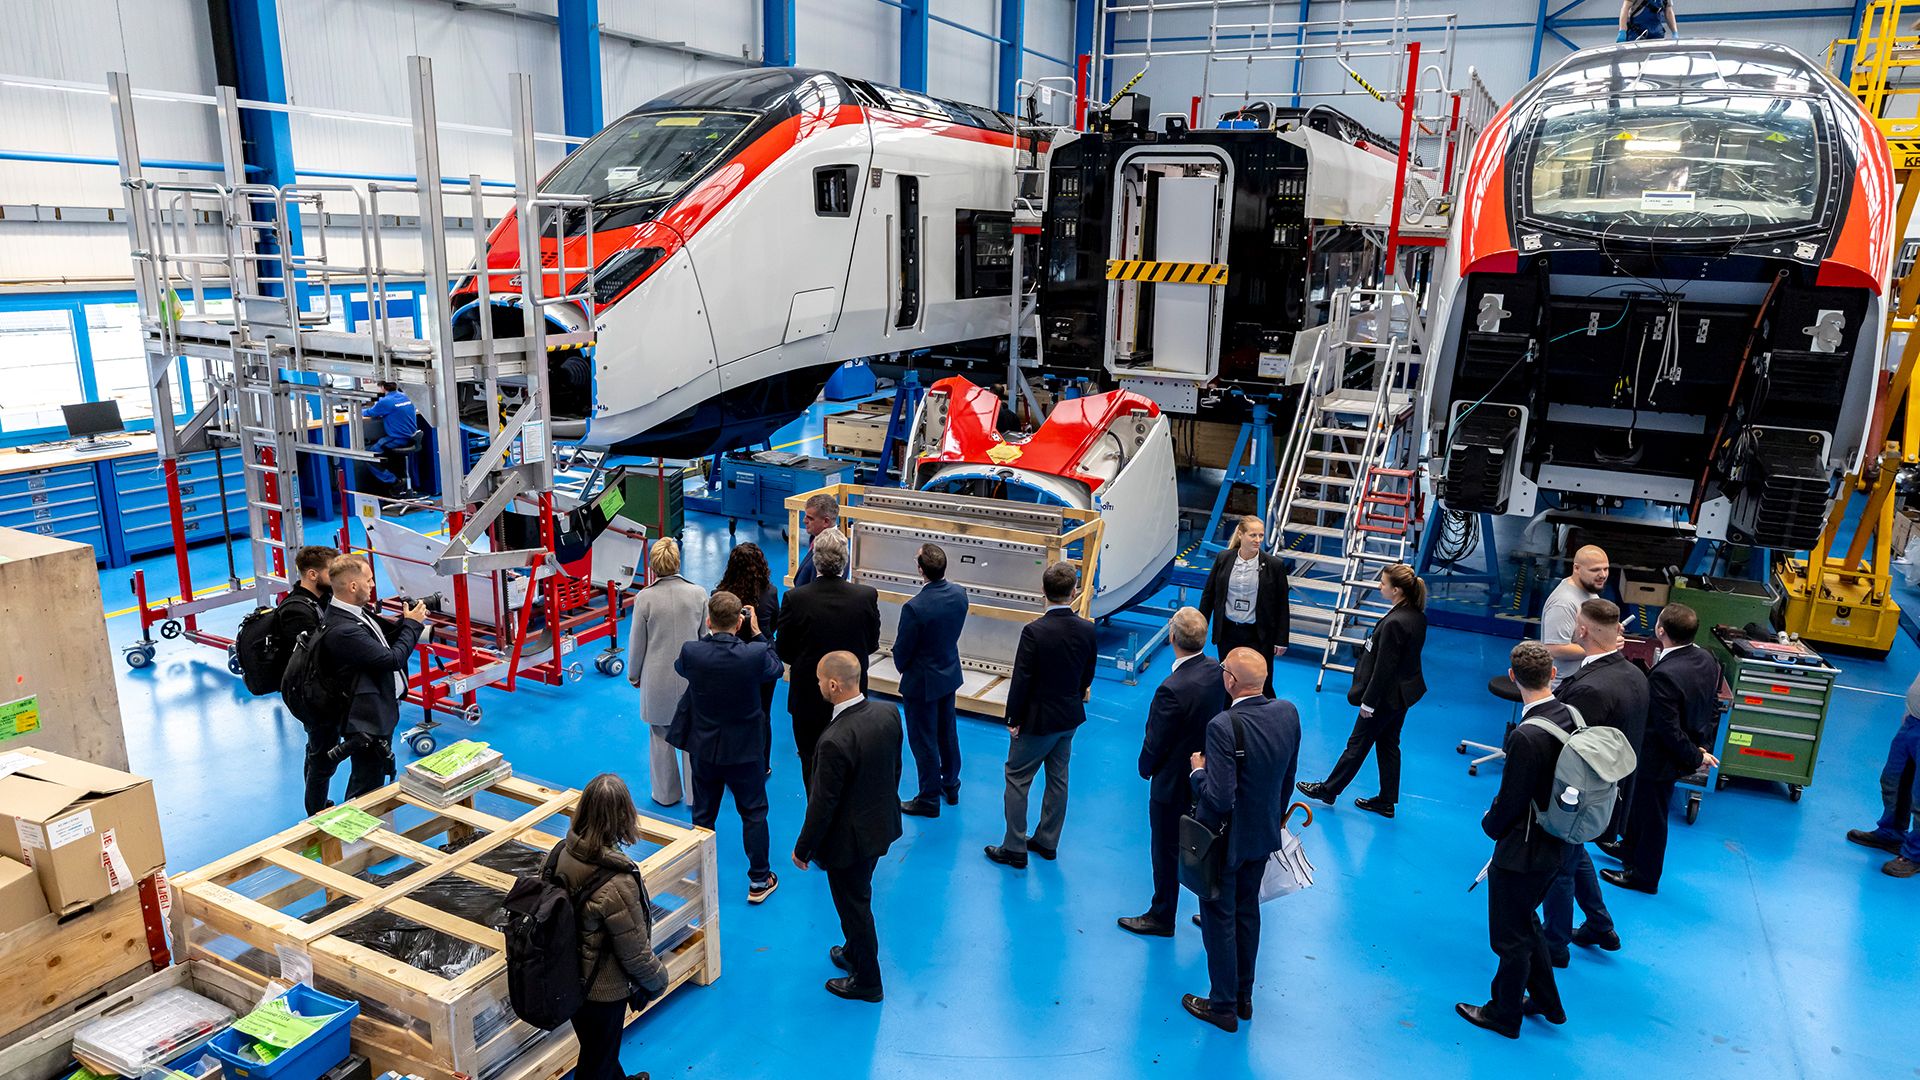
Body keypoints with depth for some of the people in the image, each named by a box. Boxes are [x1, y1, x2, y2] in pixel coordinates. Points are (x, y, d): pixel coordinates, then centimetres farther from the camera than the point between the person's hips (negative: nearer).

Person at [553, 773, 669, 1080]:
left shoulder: (563, 852, -17)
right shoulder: (616, 885, -37)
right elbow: (636, 953, -24)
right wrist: (657, 982, -3)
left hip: (568, 977, 7)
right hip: (603, 992, -7)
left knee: (600, 1045, 32)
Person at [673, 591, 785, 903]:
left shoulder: (690, 652, -20)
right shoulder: (755, 654, -25)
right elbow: (775, 669, -1)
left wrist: (709, 632, 6)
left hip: (702, 748, 2)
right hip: (744, 749, -2)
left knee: (703, 815, 19)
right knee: (754, 813, 15)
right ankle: (759, 881, 26)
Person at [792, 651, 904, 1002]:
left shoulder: (835, 741, -35)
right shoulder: (888, 713, -12)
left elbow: (823, 803, -24)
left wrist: (803, 848, -10)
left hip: (849, 839, -7)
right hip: (882, 825, 7)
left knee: (854, 906, 15)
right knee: (859, 898, 29)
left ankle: (866, 981, 34)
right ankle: (854, 953, 51)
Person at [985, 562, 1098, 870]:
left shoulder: (1034, 631, -24)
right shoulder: (1087, 630, -8)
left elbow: (1021, 681, -19)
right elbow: (1087, 676, 4)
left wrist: (1013, 720, -7)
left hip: (1037, 720, -6)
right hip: (1070, 718, 6)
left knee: (1017, 780, 8)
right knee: (1058, 780, 18)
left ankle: (1014, 850, 13)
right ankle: (1047, 842, 32)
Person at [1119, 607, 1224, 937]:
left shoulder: (1173, 689, -33)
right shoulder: (1216, 671, -10)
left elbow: (1155, 743, -20)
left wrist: (1145, 769, 0)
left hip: (1173, 785, -7)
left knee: (1166, 852, 13)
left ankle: (1161, 917, 32)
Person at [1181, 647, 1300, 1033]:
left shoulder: (1224, 726, -31)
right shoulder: (1289, 713, -10)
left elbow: (1220, 798, -32)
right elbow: (1288, 778, 4)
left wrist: (1198, 770, -13)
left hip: (1225, 839, -7)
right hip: (1265, 833, 7)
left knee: (1219, 919, 12)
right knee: (1247, 911, 24)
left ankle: (1223, 1007, 28)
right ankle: (1244, 997, 40)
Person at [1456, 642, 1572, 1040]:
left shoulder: (1526, 736, -30)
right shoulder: (1571, 716, -7)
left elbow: (1510, 801, -21)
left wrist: (1491, 825, 1)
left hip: (1523, 852, -8)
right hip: (1556, 846, 8)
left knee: (1511, 937, 13)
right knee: (1525, 922, 28)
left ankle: (1504, 1014, 33)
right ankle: (1546, 1002, 44)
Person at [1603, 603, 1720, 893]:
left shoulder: (1664, 675, -34)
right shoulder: (1708, 659, -7)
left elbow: (1669, 730, -28)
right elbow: (1712, 706, 5)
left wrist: (1696, 757, -13)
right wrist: (1701, 744, 9)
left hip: (1659, 759, -9)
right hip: (1683, 755, 9)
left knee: (1652, 814, 12)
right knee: (1638, 801, 28)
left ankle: (1644, 875, 33)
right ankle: (1632, 847, 51)